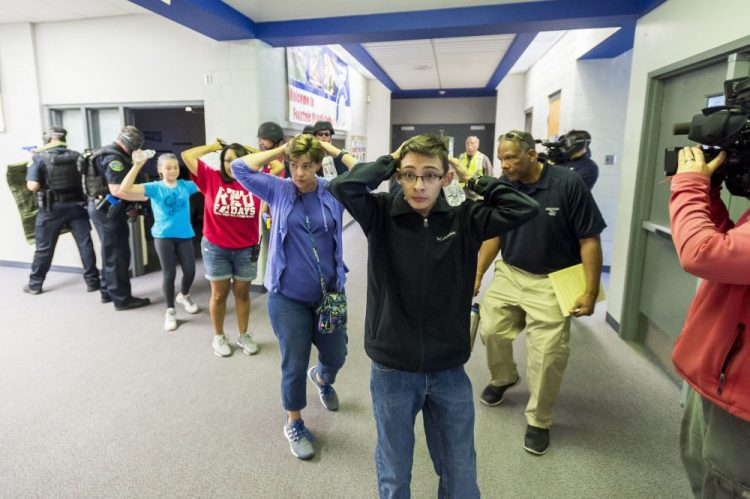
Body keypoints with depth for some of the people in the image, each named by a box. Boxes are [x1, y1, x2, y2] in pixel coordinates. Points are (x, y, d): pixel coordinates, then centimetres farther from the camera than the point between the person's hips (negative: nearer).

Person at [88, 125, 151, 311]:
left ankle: (108, 292, 30)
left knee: (110, 253, 19)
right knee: (118, 255, -4)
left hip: (103, 208, 11)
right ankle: (122, 298, 3)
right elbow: (116, 190, -29)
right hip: (108, 211, -11)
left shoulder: (109, 153, 16)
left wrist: (129, 206, 16)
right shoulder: (114, 158, -19)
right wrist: (143, 197, -24)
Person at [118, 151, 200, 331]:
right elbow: (125, 188, -16)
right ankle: (170, 311, 19)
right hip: (163, 236, -2)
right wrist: (137, 165, -24)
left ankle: (184, 295, 39)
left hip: (184, 235, 2)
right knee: (169, 273, 2)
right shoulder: (155, 188, -6)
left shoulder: (186, 185, 1)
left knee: (190, 271, 6)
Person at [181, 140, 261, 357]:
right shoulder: (211, 178, -5)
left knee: (242, 293, 14)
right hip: (215, 248, -1)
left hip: (247, 250, 1)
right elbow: (186, 156, -6)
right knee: (219, 294, 12)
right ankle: (218, 337, 30)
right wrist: (213, 146, 4)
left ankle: (244, 336, 30)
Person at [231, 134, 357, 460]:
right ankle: (294, 425, 33)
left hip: (330, 293, 2)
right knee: (294, 366, 8)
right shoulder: (278, 190, -3)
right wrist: (280, 150, -6)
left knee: (336, 356, 18)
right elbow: (240, 168, -8)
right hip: (288, 297, -2)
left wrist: (333, 150, -8)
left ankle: (322, 378, 56)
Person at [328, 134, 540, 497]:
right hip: (392, 371, -1)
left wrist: (474, 180, -6)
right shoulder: (381, 215, -7)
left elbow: (524, 208, -12)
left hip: (449, 372, 2)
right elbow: (342, 186, -22)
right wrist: (389, 162, -11)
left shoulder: (464, 220, -4)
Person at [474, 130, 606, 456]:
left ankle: (538, 421, 19)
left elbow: (589, 239, -12)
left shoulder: (568, 184, -16)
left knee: (547, 353, -4)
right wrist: (477, 275, 7)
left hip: (552, 282, -4)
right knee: (490, 329, 6)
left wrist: (591, 291, -15)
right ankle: (503, 378, 39)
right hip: (509, 273, 4)